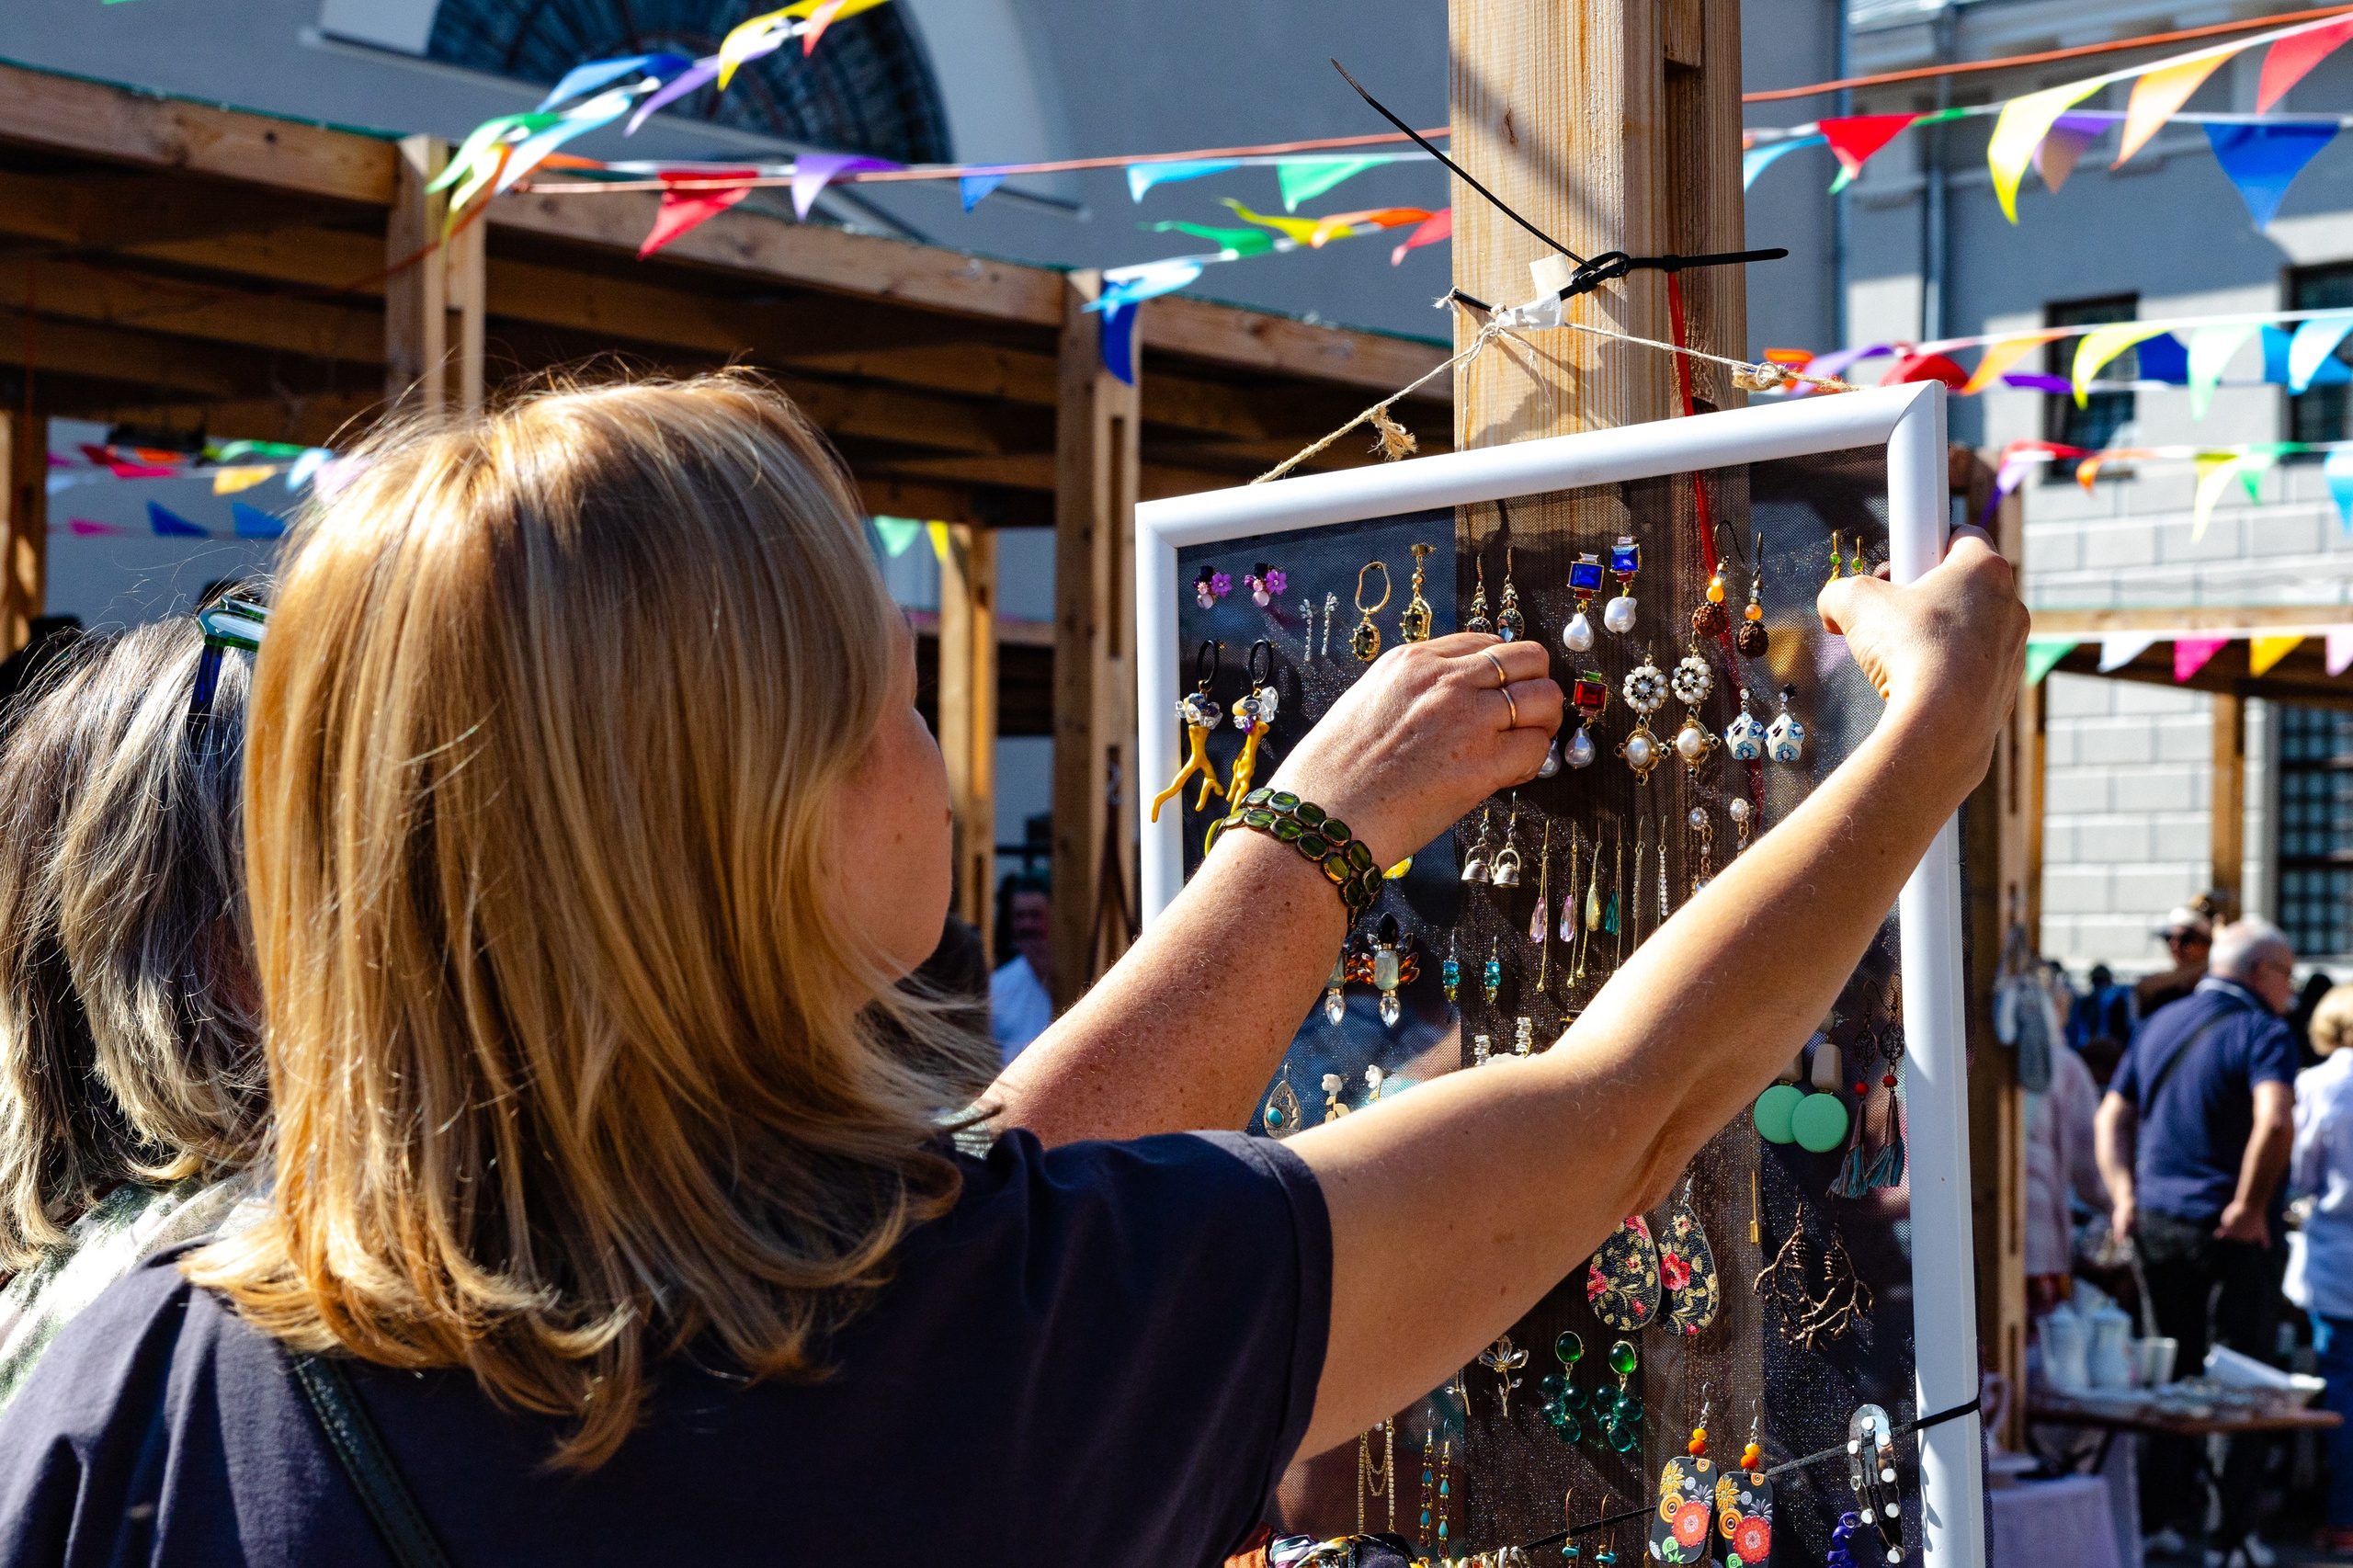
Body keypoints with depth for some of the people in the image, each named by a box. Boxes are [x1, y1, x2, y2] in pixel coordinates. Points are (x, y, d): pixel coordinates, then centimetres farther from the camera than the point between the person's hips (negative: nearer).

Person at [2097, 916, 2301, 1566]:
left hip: (2155, 1221, 6)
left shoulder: (2158, 1025, 12)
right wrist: (2251, 1206, -20)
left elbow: (2112, 1116, 11)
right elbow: (2275, 1121, -28)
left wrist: (2125, 1194, 4)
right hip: (2233, 1234, -6)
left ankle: (2165, 1514, 21)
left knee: (2170, 1373, 16)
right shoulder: (2262, 1032, -11)